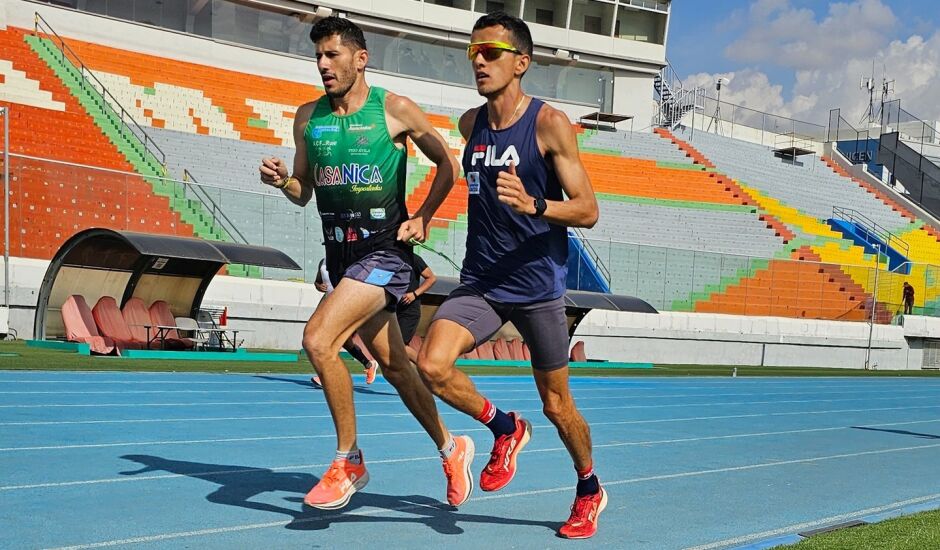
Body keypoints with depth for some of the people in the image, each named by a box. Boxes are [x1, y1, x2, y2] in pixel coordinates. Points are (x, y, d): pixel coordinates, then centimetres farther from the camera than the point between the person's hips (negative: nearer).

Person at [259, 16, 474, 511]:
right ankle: (451, 448, 35)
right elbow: (303, 193, 12)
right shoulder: (307, 117, 7)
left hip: (384, 251, -6)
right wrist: (281, 180, -8)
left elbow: (447, 164, 4)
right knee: (392, 365, 15)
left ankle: (348, 462, -5)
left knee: (318, 339, -22)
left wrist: (422, 218, -4)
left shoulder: (395, 110, -7)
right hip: (340, 255, 6)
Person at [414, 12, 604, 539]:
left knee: (557, 404, 9)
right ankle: (505, 428, 8)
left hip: (538, 283, -4)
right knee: (433, 365, -20)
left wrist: (533, 205, -30)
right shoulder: (471, 123, 5)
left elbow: (588, 211, -14)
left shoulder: (550, 123, -11)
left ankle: (590, 491, 37)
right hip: (481, 281, 4)